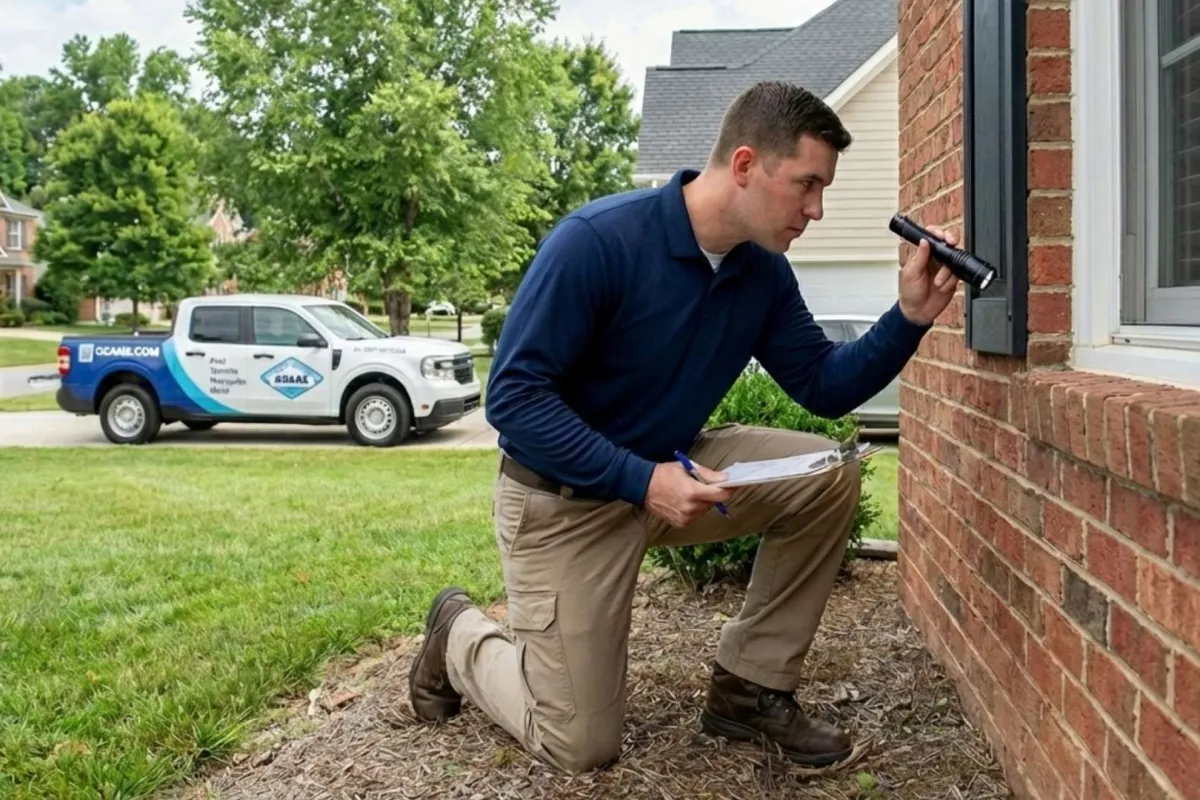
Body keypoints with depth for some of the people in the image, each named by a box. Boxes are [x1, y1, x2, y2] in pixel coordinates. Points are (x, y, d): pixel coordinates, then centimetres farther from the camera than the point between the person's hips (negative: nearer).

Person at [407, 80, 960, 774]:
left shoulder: (766, 273, -6)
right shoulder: (597, 241, -26)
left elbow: (825, 387, 1)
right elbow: (513, 395, -27)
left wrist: (910, 318, -15)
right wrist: (642, 480, -33)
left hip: (675, 468, 6)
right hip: (563, 496, -6)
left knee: (828, 474, -14)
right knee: (582, 749, -2)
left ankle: (750, 688, 2)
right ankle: (461, 636, 27)